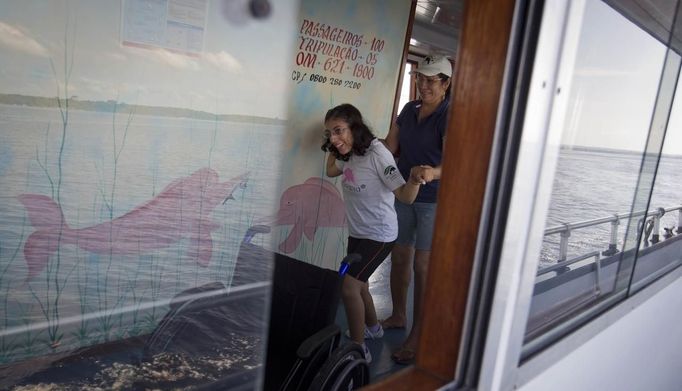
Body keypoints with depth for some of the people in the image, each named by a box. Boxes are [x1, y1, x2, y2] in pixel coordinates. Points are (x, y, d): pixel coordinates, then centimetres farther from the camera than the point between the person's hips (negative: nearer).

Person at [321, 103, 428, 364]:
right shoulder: (350, 155, 2)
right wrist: (334, 150, 14)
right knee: (358, 283, 20)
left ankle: (358, 350, 1)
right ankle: (372, 327, 44)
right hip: (357, 232, 9)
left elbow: (405, 196, -25)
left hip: (378, 235, -9)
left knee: (349, 286, -14)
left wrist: (415, 179, -45)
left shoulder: (377, 154, -23)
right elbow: (330, 171, 22)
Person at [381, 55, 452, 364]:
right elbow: (390, 146, 6)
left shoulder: (450, 116, -14)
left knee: (422, 266, -2)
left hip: (434, 201, -6)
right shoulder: (409, 110, 6)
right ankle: (398, 316, 34)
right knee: (399, 257, 14)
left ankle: (417, 336, 10)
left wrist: (433, 172, -47)